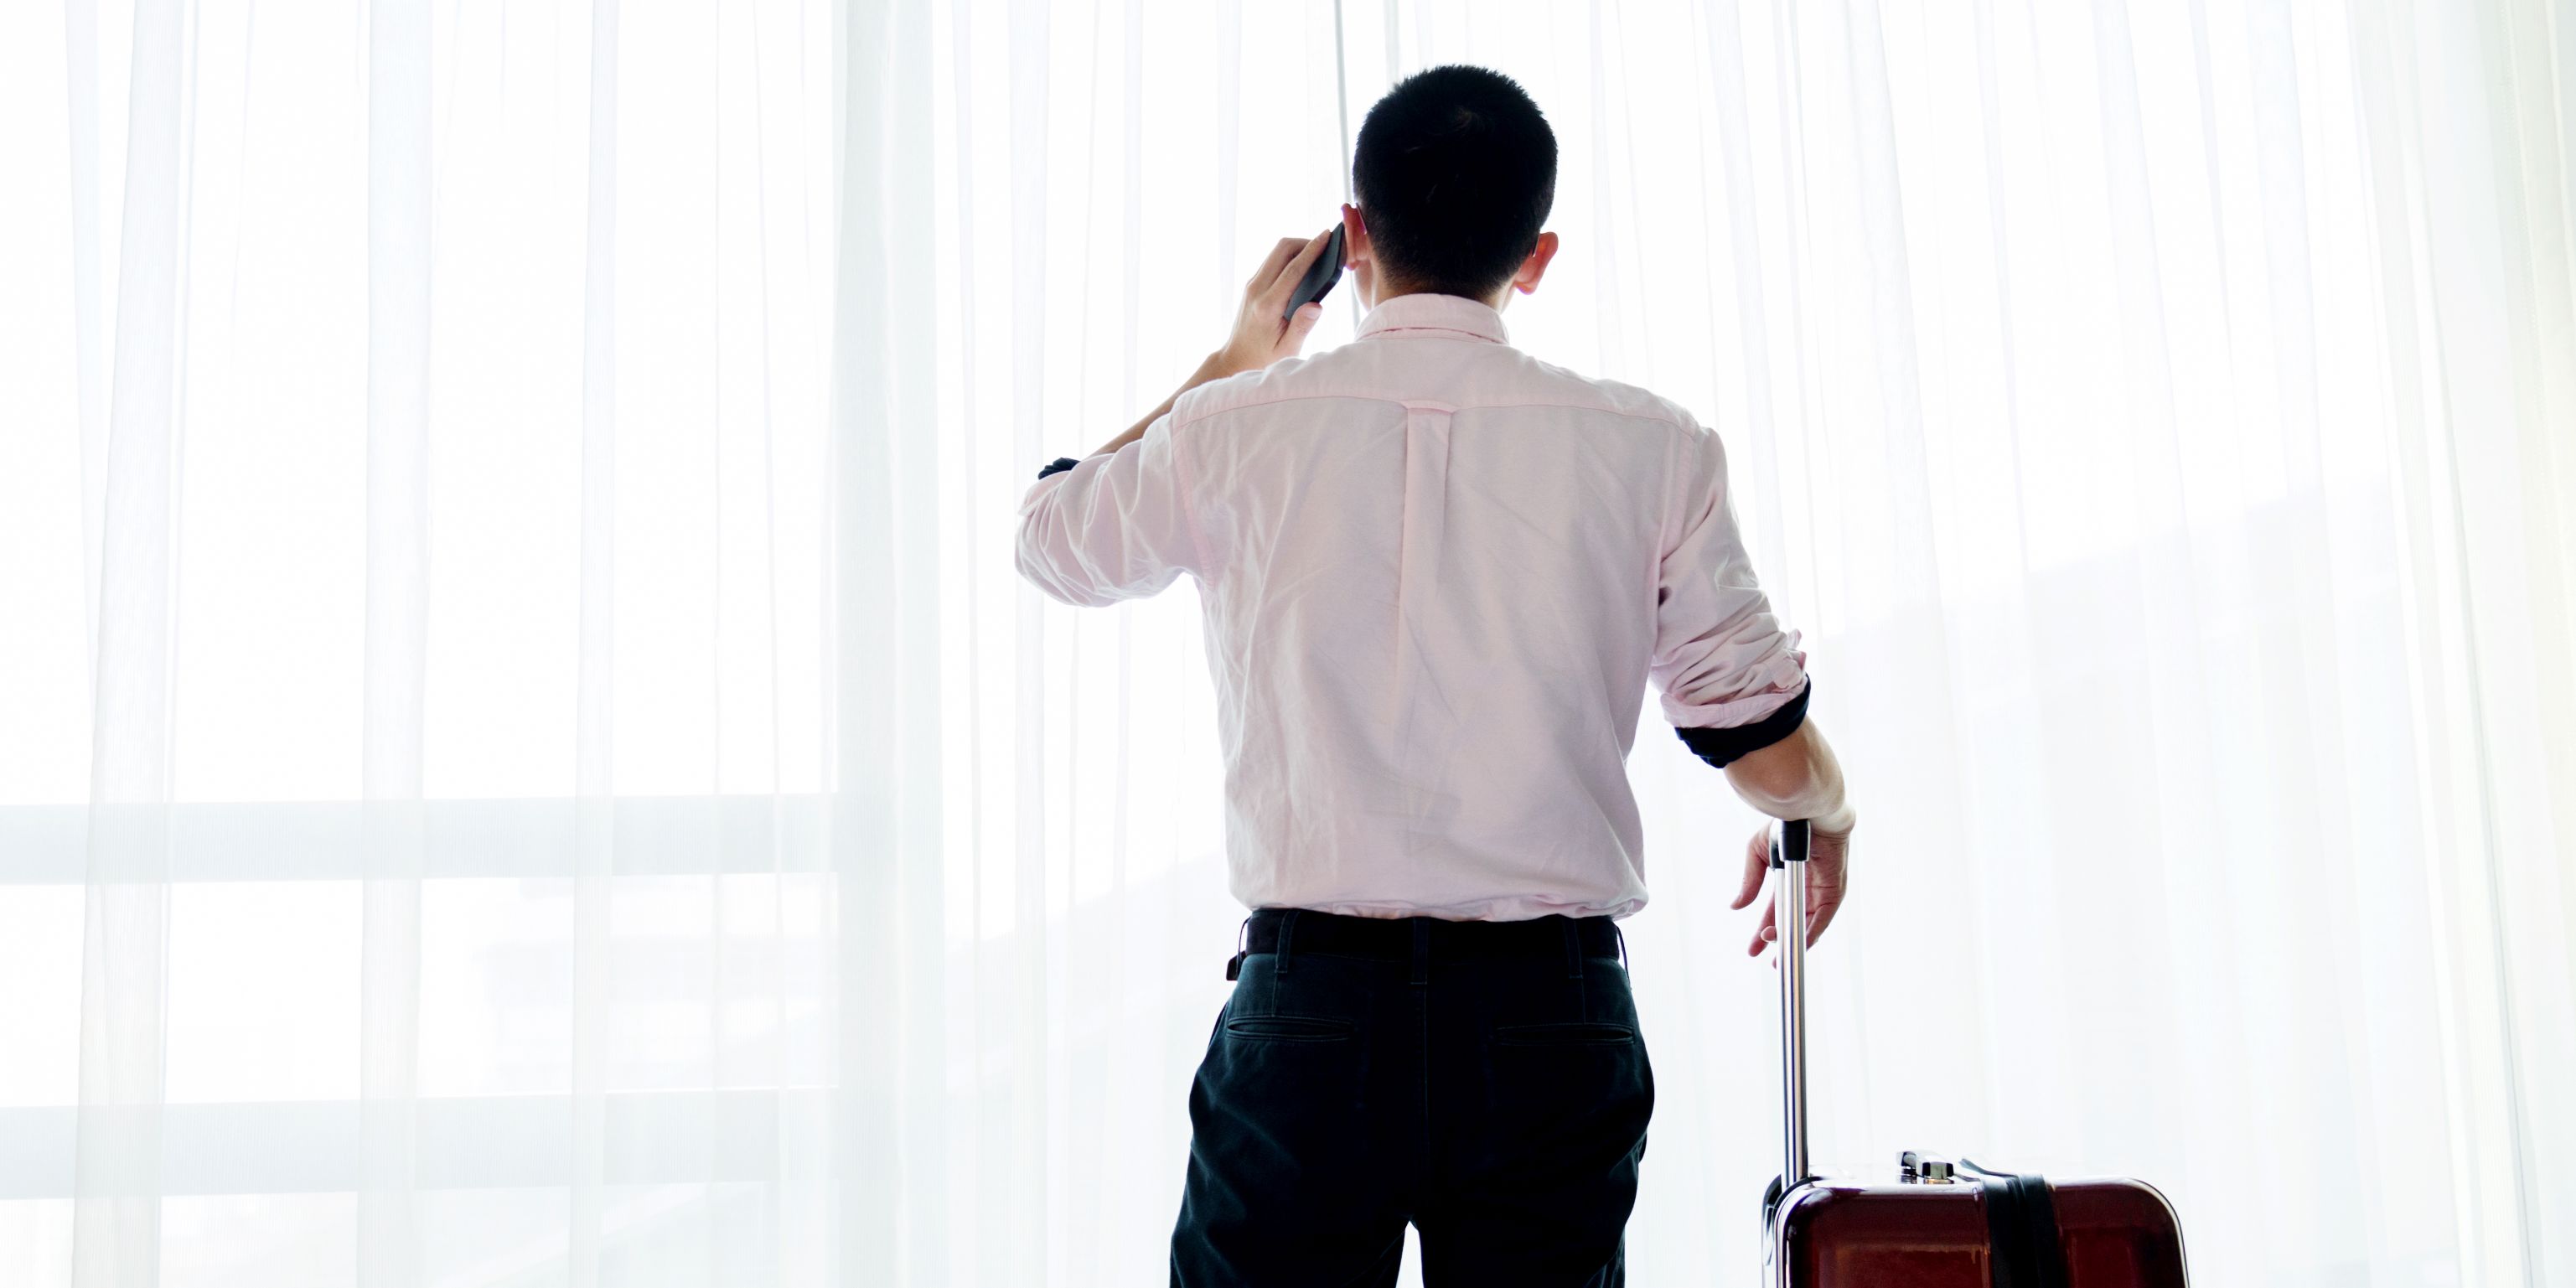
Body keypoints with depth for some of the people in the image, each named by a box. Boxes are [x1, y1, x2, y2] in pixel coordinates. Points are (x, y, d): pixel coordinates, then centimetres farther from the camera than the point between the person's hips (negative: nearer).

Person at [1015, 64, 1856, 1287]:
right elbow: (1768, 747, 5)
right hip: (1554, 1015, 1)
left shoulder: (1239, 426, 0)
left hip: (1306, 1007, 0)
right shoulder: (1649, 447, 0)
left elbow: (1051, 533, 21)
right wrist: (1824, 817, 29)